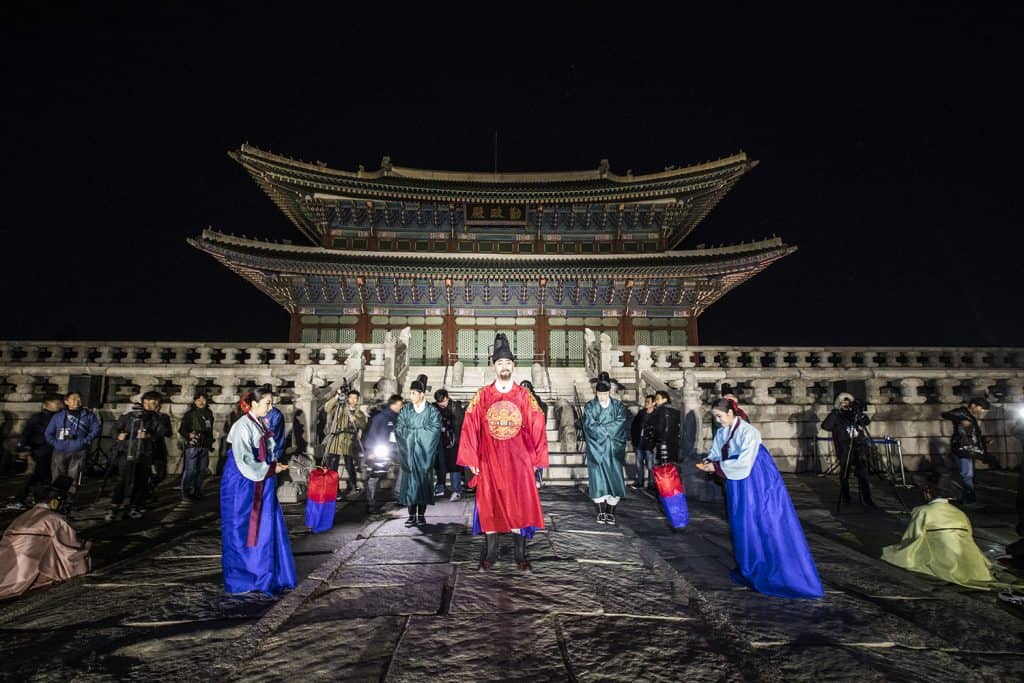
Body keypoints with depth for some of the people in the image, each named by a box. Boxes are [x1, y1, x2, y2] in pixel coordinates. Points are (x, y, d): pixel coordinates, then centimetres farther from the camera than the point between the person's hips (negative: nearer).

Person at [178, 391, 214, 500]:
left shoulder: (209, 413, 12)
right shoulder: (189, 414, -4)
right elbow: (181, 429, -4)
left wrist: (211, 441, 19)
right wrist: (188, 435, -21)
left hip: (205, 446, 5)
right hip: (192, 445, -5)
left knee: (202, 470, 8)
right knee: (190, 470, -7)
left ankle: (197, 491, 18)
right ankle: (186, 491, 6)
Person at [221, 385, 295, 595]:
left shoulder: (261, 425, 7)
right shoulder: (243, 427, -18)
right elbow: (245, 463, -21)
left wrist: (274, 465, 1)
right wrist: (272, 469, -15)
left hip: (261, 486, 8)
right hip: (242, 487, -8)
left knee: (265, 530, 11)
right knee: (242, 532, 5)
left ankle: (263, 576, 22)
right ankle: (239, 580, 19)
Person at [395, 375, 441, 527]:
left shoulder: (432, 411, 0)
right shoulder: (405, 410, 7)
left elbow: (435, 430, -8)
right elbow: (399, 429, 1)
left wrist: (412, 432, -7)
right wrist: (418, 432, -8)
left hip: (424, 452, -1)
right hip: (408, 452, 2)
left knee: (423, 482, 2)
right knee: (409, 482, -1)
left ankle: (421, 515, 11)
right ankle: (412, 515, 5)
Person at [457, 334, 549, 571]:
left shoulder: (525, 396, 2)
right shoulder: (482, 396, 1)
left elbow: (537, 428, 3)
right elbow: (470, 427, 0)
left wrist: (535, 459, 0)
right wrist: (472, 460, -3)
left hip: (518, 462, 0)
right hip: (489, 462, 0)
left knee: (519, 505, 3)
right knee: (489, 505, 6)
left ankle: (520, 554, 16)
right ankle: (490, 552, 22)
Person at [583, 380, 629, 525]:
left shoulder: (618, 405, 8)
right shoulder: (589, 406, 4)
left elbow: (621, 422, -7)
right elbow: (590, 426, -9)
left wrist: (601, 428, -10)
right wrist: (610, 429, -8)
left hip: (613, 449, 1)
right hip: (596, 448, -1)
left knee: (614, 479, -3)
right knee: (598, 479, -3)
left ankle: (611, 512, 7)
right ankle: (601, 512, 7)